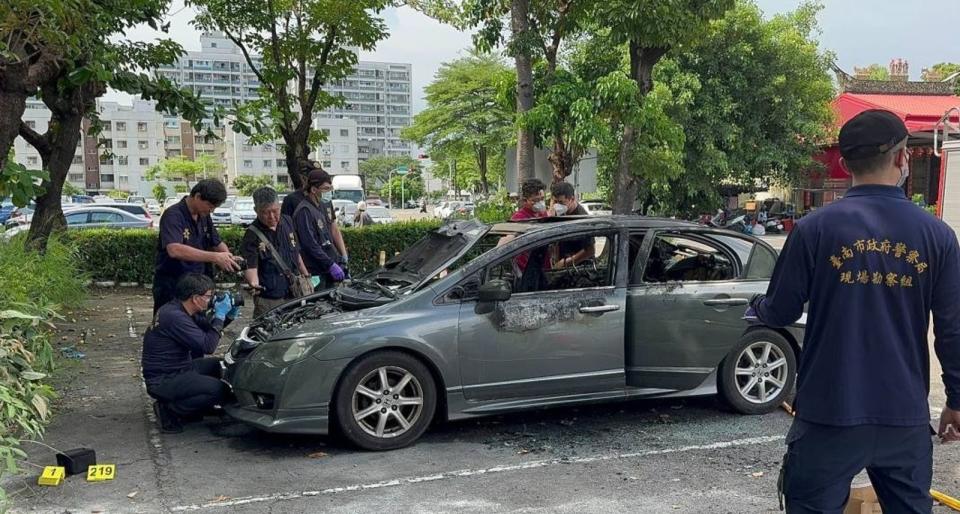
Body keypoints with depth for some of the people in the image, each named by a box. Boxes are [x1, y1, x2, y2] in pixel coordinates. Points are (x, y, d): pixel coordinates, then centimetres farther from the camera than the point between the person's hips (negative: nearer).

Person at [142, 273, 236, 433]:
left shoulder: (179, 309, 5)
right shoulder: (174, 316, -25)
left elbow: (206, 329, 19)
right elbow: (208, 346, -25)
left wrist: (227, 317, 2)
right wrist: (220, 316, -16)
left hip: (179, 369, 10)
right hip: (162, 381, -10)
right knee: (220, 390, -22)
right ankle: (168, 410, -7)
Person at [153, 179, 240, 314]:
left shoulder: (204, 216, 8)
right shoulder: (173, 216, -17)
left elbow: (217, 243, 17)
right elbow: (174, 250, -33)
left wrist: (229, 258, -6)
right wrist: (214, 257, -36)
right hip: (170, 288, -7)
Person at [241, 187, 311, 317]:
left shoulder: (287, 222, 7)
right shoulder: (252, 235, -12)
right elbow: (250, 267, -18)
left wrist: (306, 275, 21)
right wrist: (254, 284, -37)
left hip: (294, 295, 6)